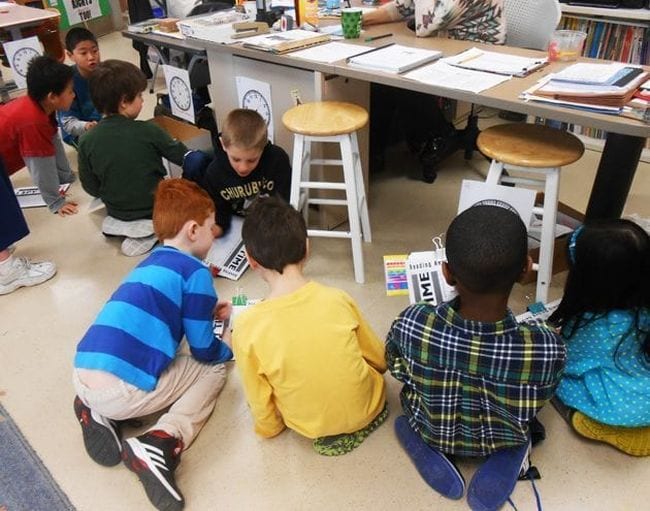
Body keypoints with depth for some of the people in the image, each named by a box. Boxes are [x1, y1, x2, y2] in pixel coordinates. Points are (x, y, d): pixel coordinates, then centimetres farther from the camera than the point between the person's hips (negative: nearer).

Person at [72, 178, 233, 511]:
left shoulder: (151, 264, 19)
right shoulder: (195, 272, -4)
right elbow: (204, 352, 3)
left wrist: (206, 312, 38)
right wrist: (227, 347, 24)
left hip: (82, 378, 8)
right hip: (121, 392, -8)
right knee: (213, 370, 11)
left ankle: (97, 411, 13)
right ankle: (161, 443, -11)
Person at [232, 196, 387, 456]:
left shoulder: (246, 327, -23)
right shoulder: (337, 299, -17)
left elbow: (260, 402, -10)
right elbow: (379, 361, -2)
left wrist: (268, 429, 12)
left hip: (313, 427, -1)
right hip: (368, 408, 2)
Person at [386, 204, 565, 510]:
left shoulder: (410, 325, -35)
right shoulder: (547, 348, -36)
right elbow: (532, 409, -13)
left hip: (429, 429, 1)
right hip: (500, 440, 0)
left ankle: (430, 449, 11)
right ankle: (506, 457, 9)